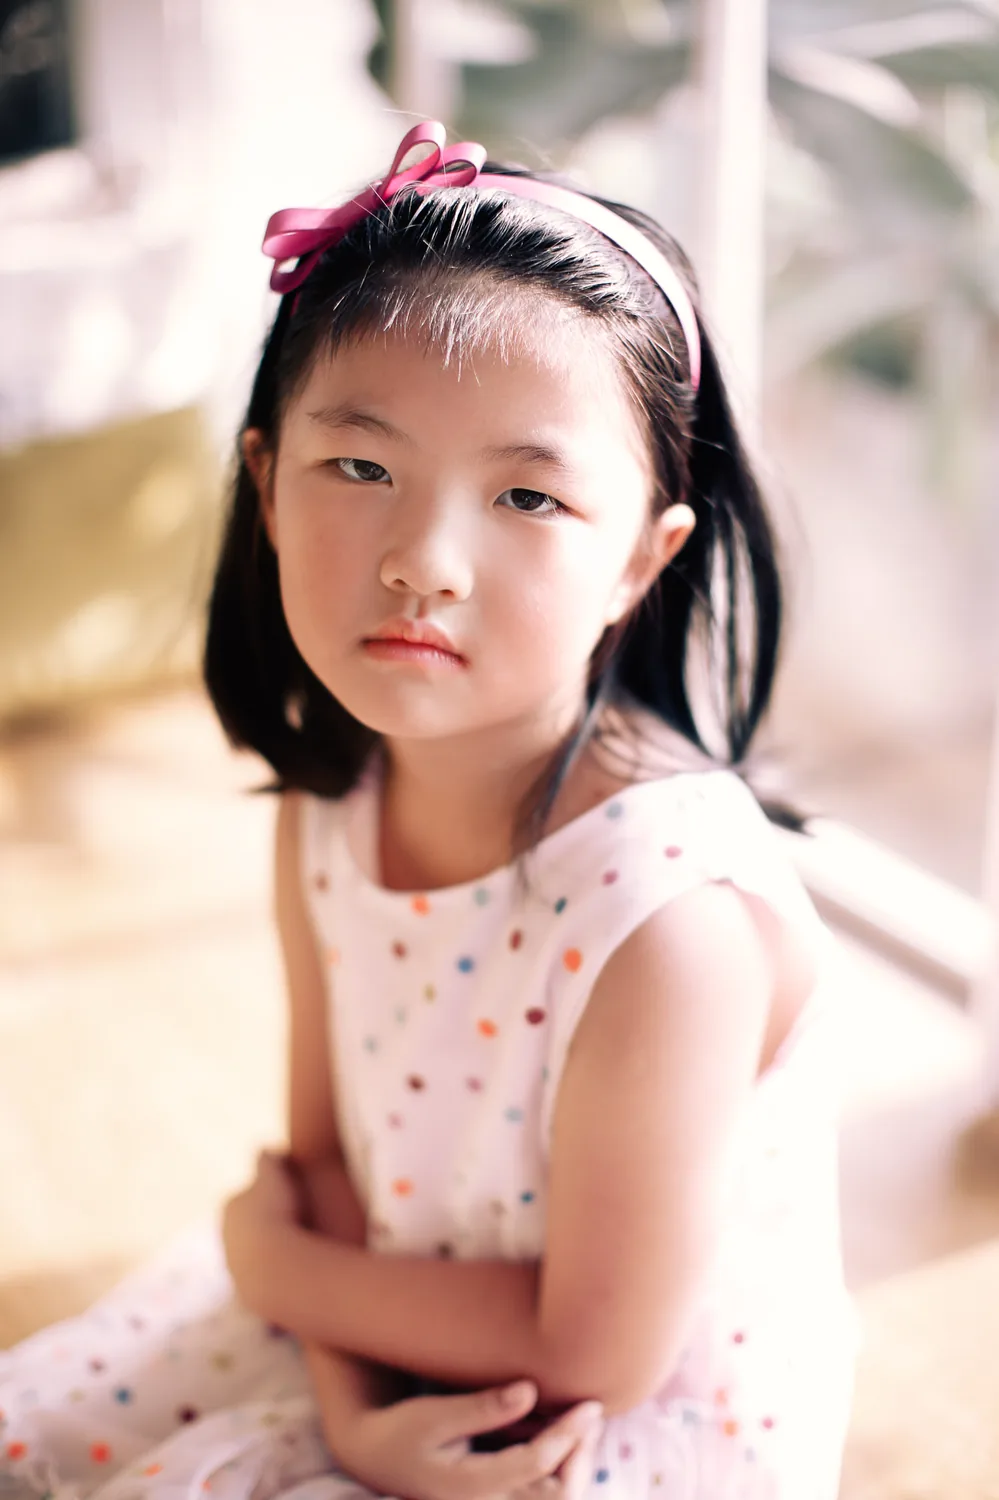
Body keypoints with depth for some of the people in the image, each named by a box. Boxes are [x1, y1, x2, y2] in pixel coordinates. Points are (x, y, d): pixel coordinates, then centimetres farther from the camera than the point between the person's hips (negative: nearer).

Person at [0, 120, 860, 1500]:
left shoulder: (676, 917, -34)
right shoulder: (328, 802, -12)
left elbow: (593, 1352, -23)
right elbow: (327, 1146, -1)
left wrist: (276, 1266, -11)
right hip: (374, 1346, 6)